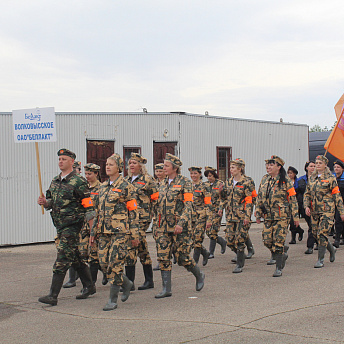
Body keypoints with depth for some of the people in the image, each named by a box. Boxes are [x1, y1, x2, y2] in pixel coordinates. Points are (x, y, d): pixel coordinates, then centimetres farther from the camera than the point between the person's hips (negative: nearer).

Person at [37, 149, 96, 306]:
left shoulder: (78, 182, -11)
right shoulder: (55, 181, 13)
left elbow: (88, 207, -12)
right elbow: (51, 202, 24)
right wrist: (44, 202, -1)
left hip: (72, 226, -8)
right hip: (59, 225, 8)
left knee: (62, 261, -10)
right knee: (75, 258, 16)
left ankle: (53, 296, -9)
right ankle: (89, 286, 29)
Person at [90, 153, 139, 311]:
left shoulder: (126, 187, -4)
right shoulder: (102, 187, 15)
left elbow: (133, 212, -5)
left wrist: (134, 235, -9)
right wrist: (93, 232, 17)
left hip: (120, 231, -7)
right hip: (104, 231, 7)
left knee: (115, 264, -8)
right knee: (104, 263, 4)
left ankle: (113, 300, 1)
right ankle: (126, 283, 27)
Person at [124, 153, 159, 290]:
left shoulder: (147, 180, -3)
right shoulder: (127, 180, 16)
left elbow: (155, 199, -1)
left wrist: (149, 212, -3)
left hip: (142, 218, -7)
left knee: (132, 247, -14)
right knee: (142, 248, 11)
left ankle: (129, 281, -11)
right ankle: (149, 280, 18)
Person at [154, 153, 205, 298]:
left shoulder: (185, 183, -6)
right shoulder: (163, 184, 13)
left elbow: (188, 205, -13)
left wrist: (181, 223, -23)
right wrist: (158, 225, 16)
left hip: (180, 226, -6)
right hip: (164, 226, 6)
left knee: (182, 257, -2)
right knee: (163, 256, -1)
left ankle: (199, 275, 25)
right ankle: (166, 289, 3)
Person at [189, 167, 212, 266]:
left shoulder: (204, 187, -5)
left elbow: (208, 205, -8)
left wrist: (209, 220, -13)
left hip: (201, 216, -5)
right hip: (190, 216, 5)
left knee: (197, 239, -7)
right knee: (192, 239, 3)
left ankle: (194, 263, 0)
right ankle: (205, 253, 28)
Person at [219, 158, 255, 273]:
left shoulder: (247, 182, -8)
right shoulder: (228, 182, 11)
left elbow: (249, 201, -11)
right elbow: (225, 198, 21)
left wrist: (247, 216, -17)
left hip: (242, 216, -6)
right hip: (230, 215, 6)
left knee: (239, 240, -6)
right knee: (230, 240, 4)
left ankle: (239, 265, 4)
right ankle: (241, 255, 29)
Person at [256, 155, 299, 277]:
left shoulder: (285, 181, -4)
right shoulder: (265, 181, 13)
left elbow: (293, 200, -4)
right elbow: (260, 199, 19)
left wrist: (295, 217, -7)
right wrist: (258, 213, 13)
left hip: (282, 216, -6)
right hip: (268, 217, 6)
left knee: (278, 242, -6)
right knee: (267, 241, 1)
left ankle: (279, 268, 3)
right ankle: (282, 255, 28)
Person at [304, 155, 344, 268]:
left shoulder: (330, 178, -3)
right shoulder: (312, 178, 11)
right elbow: (307, 194, 16)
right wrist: (306, 206, -1)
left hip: (327, 210, -6)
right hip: (314, 211, 6)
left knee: (322, 235, -11)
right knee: (316, 234, 10)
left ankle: (320, 260, -2)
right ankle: (332, 249, 35)